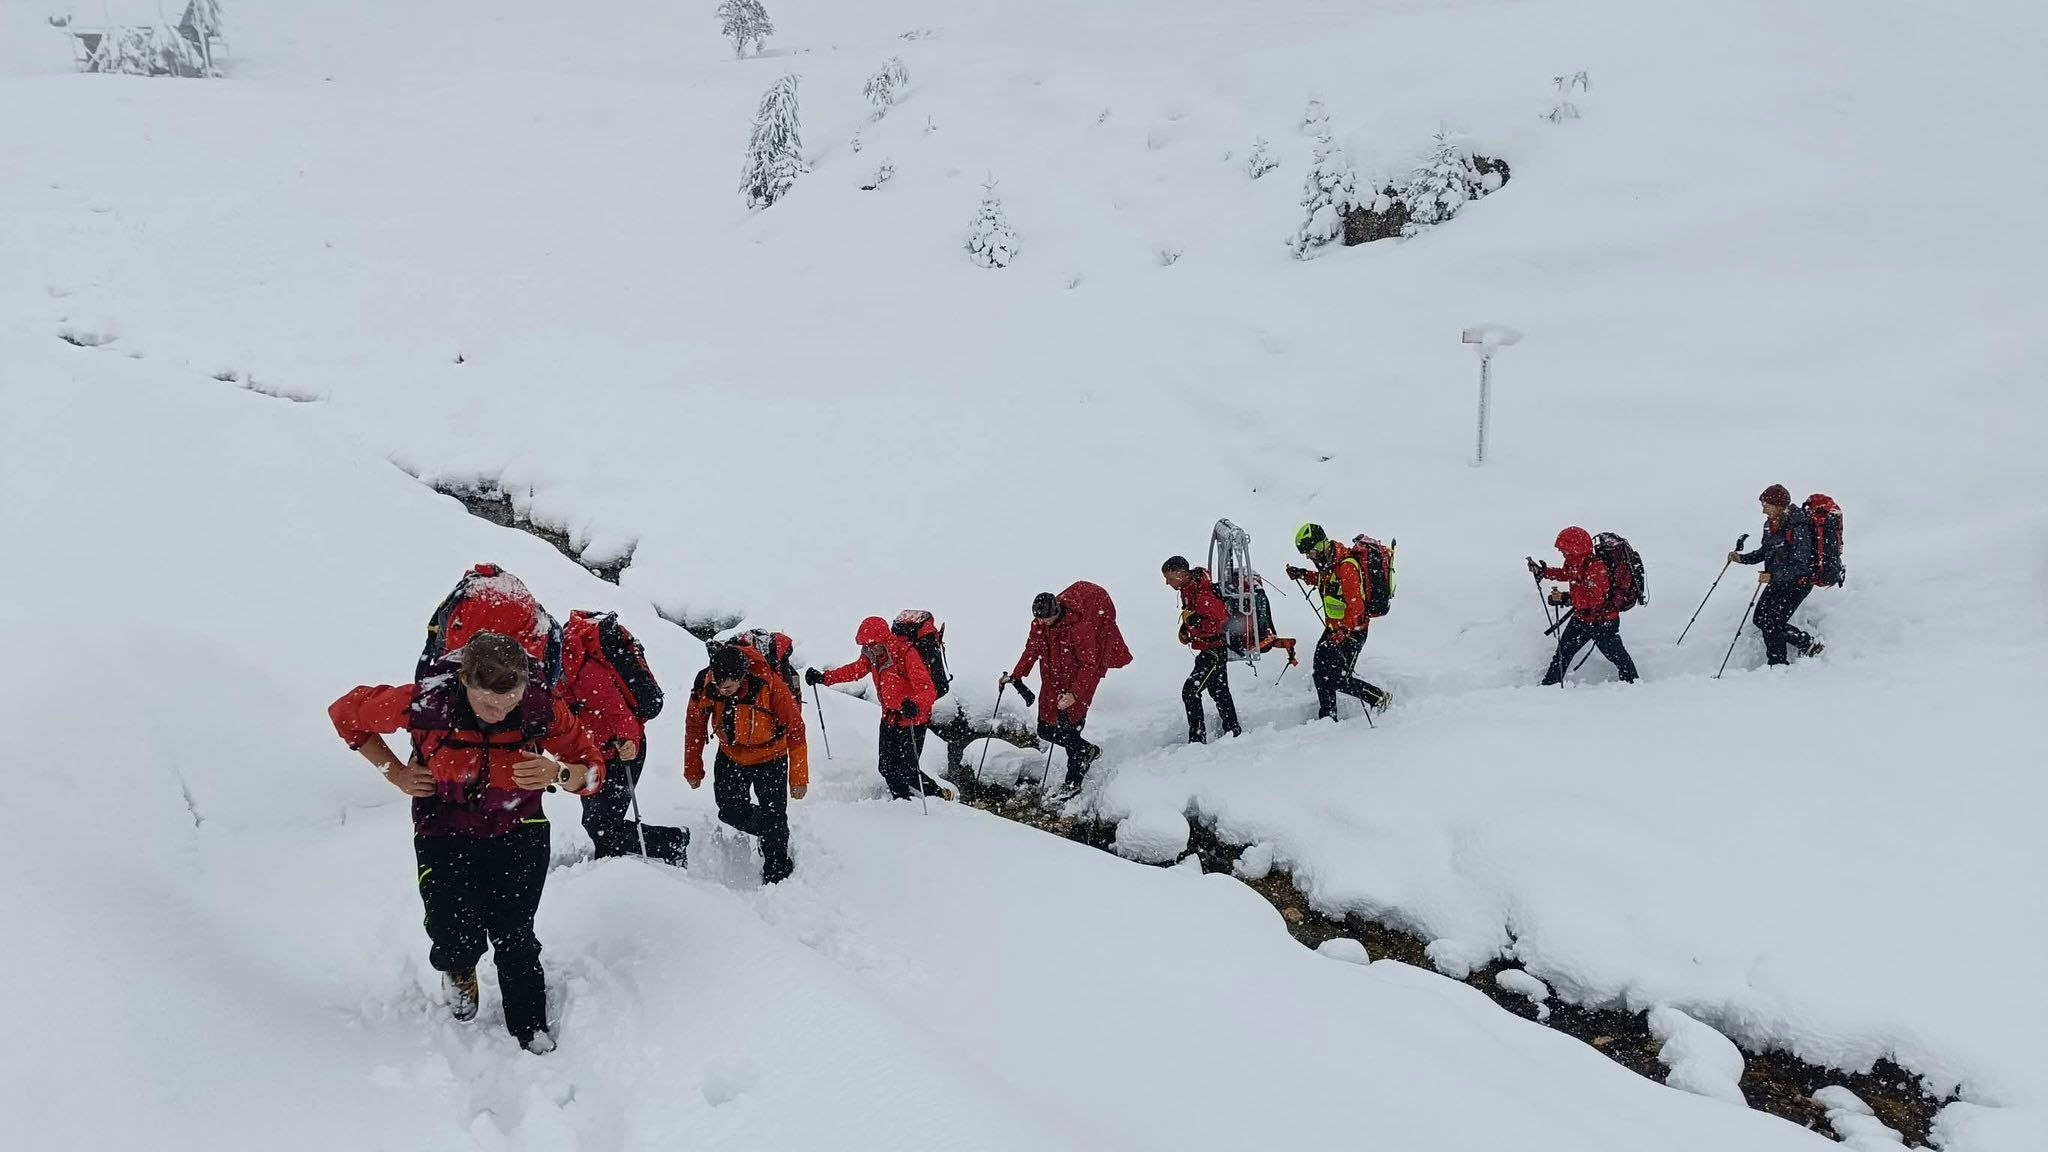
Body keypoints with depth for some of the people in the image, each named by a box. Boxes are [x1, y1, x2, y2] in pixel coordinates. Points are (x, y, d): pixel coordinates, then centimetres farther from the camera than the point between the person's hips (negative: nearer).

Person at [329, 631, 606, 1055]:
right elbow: (346, 713, -7)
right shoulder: (426, 703, -26)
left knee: (514, 936, 1)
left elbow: (592, 770, -9)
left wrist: (558, 773, -31)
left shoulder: (543, 708, -22)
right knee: (460, 939, -11)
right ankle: (457, 971, 28)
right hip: (445, 833, -1)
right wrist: (397, 774, -8)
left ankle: (532, 1030, 26)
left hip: (517, 833, 1)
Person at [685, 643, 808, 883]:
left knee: (773, 817, -1)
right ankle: (769, 833, 37)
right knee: (731, 812, 5)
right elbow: (695, 726, -5)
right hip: (731, 757, 3)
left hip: (769, 757, -3)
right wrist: (693, 770, 4)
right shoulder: (704, 687, -25)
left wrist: (799, 777, -16)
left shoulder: (769, 685, -33)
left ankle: (777, 874, 21)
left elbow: (795, 729, -20)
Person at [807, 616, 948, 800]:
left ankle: (941, 796, 16)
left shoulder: (907, 654, -27)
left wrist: (915, 705, -54)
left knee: (906, 771, -5)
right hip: (889, 718, 7)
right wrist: (824, 677, 6)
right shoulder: (872, 654, -6)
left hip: (912, 720, -7)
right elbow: (856, 669, 14)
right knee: (886, 768, 9)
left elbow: (928, 690, -34)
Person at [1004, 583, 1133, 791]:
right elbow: (1031, 650, 10)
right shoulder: (1038, 624, -6)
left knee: (1068, 732, -3)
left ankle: (1074, 781, 16)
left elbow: (1089, 665, -25)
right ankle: (1089, 751, 29)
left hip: (1076, 686, -7)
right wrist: (1016, 676, 1)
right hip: (1051, 684, 7)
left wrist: (1074, 694, -35)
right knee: (1045, 731, 10)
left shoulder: (1079, 627, -26)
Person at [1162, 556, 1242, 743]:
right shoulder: (1188, 590, 4)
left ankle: (1197, 738, -12)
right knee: (1219, 691, 21)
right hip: (1212, 650, 11)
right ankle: (1233, 732, 34)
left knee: (1190, 690, -14)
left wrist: (1192, 621, -33)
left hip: (1215, 650, -11)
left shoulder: (1203, 594, -27)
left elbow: (1219, 623, -33)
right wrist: (1185, 629, 9)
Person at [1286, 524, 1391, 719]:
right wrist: (1304, 575, 16)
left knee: (1338, 679, -8)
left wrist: (1343, 632, -37)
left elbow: (1356, 606, -29)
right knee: (1321, 674, 12)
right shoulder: (1329, 561, 3)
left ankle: (1380, 698, 11)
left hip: (1351, 630, -9)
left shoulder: (1346, 567, -26)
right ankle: (1328, 718, 24)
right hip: (1334, 627, 9)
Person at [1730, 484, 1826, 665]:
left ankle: (1778, 665, 8)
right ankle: (1807, 644, 21)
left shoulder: (1798, 529, -23)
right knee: (1760, 619, 9)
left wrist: (1773, 576, -36)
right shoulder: (1770, 525, 2)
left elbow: (1800, 566, -25)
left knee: (1772, 624, -8)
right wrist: (1741, 558, 0)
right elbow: (1764, 553, 16)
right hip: (1778, 580, 9)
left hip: (1798, 582, -9)